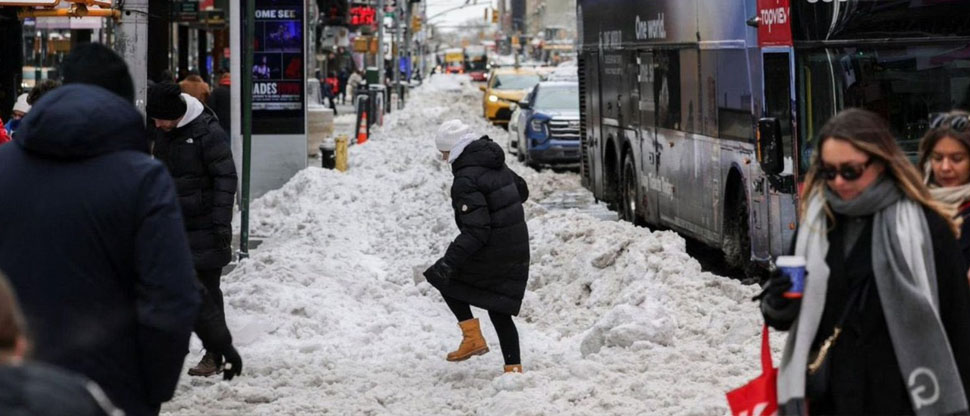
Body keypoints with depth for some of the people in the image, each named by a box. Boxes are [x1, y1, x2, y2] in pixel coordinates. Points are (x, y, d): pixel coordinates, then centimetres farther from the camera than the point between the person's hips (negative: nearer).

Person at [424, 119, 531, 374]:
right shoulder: (497, 165, 6)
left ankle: (473, 337, 11)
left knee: (445, 278, 17)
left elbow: (476, 232, -26)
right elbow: (522, 191, 22)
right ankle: (514, 367, 10)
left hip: (490, 255, -8)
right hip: (517, 253, 8)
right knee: (499, 311, 16)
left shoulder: (466, 181, -21)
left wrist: (448, 262, -29)